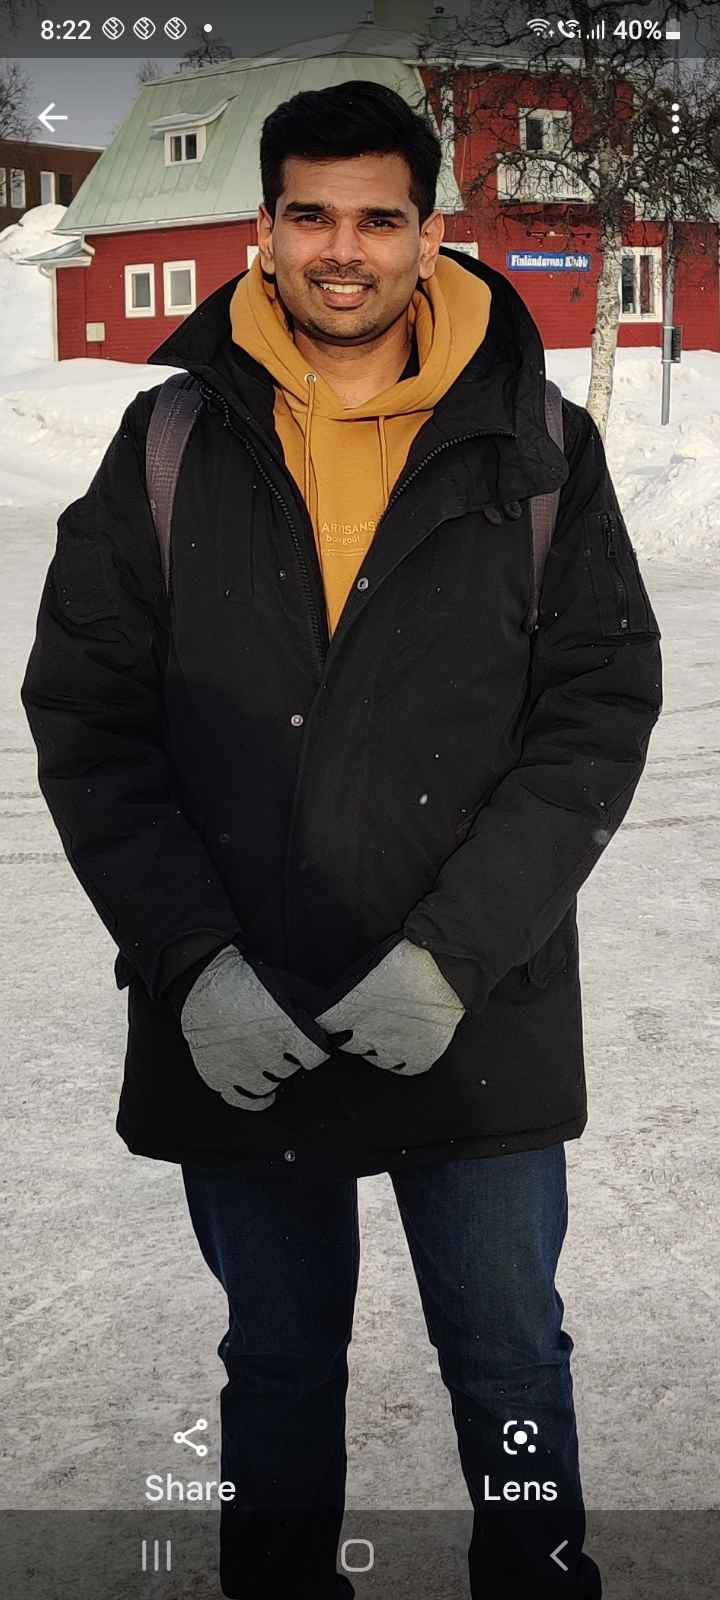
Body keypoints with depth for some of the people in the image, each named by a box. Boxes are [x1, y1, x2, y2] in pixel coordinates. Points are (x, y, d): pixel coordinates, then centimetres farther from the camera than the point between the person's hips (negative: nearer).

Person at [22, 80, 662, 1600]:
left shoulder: (538, 449, -1)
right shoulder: (172, 443, 1)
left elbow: (597, 719, -4)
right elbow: (85, 719, 0)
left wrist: (453, 955, -15)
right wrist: (192, 960, -12)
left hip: (480, 1020, 0)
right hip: (234, 1022, 1)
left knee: (510, 1361, 14)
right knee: (278, 1364, 18)